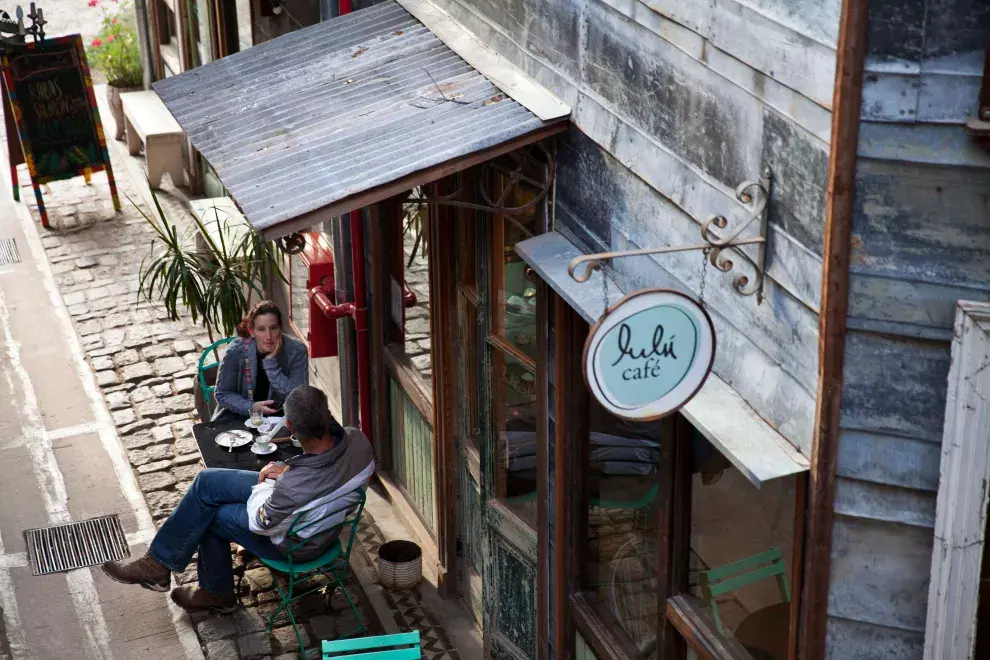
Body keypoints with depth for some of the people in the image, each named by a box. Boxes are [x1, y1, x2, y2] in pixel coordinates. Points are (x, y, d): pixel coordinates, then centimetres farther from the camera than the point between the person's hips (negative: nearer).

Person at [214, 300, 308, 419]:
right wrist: (251, 408, -24)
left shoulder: (297, 351, -15)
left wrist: (271, 361, -25)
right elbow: (222, 394, -6)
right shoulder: (235, 351, -14)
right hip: (241, 414, 1)